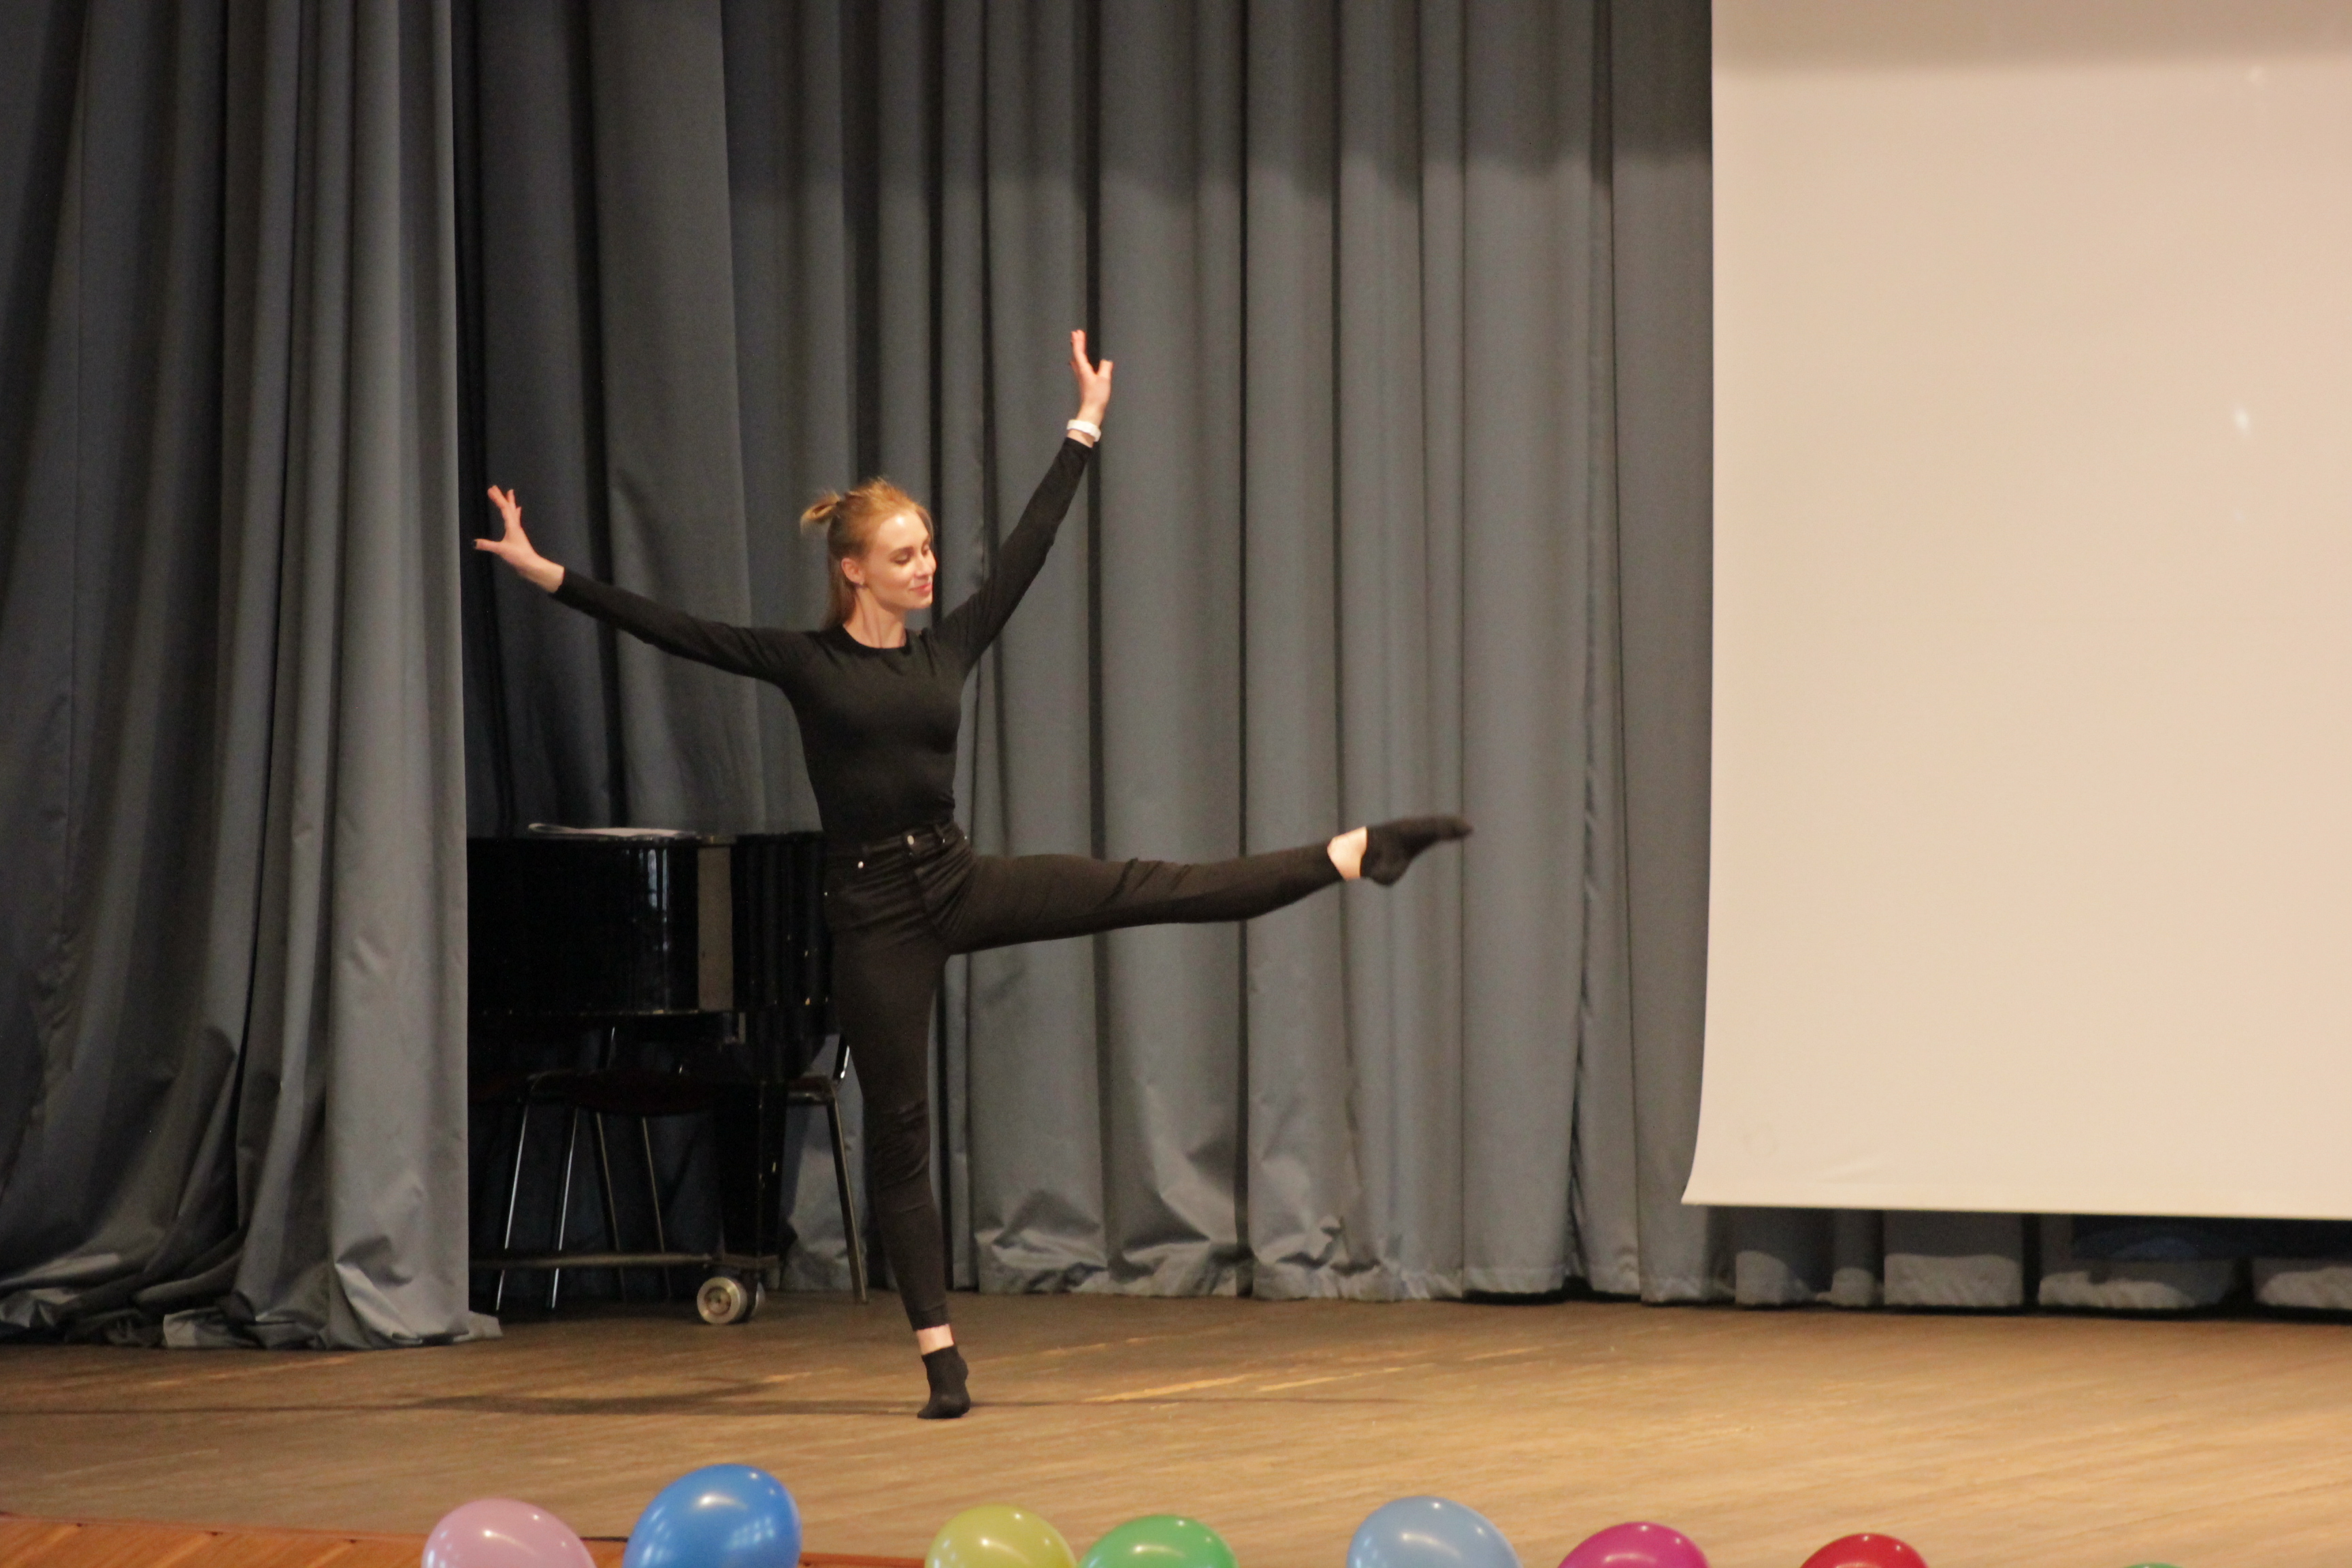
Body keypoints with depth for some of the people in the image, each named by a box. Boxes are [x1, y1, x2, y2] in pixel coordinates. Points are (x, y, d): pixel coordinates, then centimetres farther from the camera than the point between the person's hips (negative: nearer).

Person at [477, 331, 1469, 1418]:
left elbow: (1027, 552, 11)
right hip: (874, 911, -3)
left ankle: (1358, 855, -6)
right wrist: (543, 574, -10)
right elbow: (670, 630, -6)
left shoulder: (946, 651, 7)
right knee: (898, 1132, 0)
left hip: (957, 882, 3)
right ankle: (939, 1356, 4)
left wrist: (1084, 430, 13)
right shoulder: (805, 665, -3)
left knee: (1155, 889, -8)